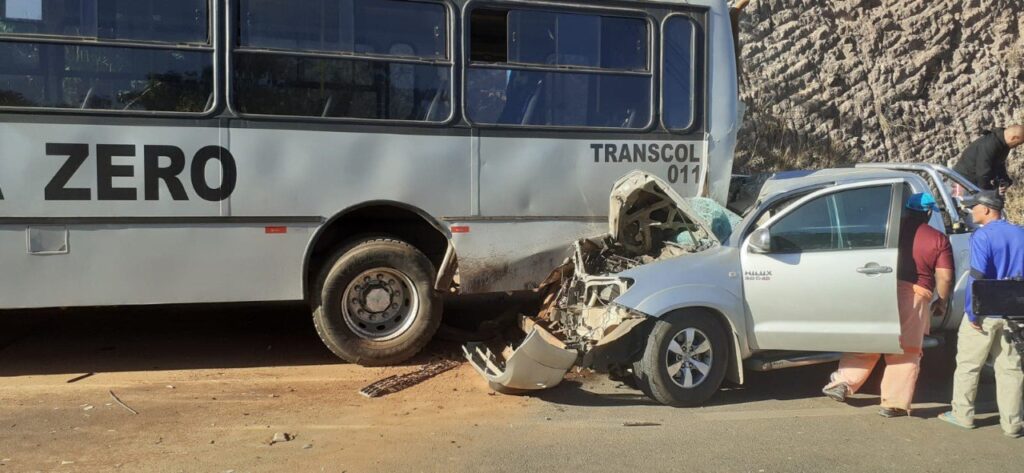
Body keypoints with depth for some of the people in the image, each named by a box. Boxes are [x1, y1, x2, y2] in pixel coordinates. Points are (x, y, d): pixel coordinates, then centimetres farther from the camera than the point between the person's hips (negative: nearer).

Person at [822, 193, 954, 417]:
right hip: (914, 298, -2)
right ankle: (894, 403, 8)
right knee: (905, 353, 7)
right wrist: (942, 302, 12)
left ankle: (843, 383, 12)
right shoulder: (939, 239, 1)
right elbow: (944, 277, -3)